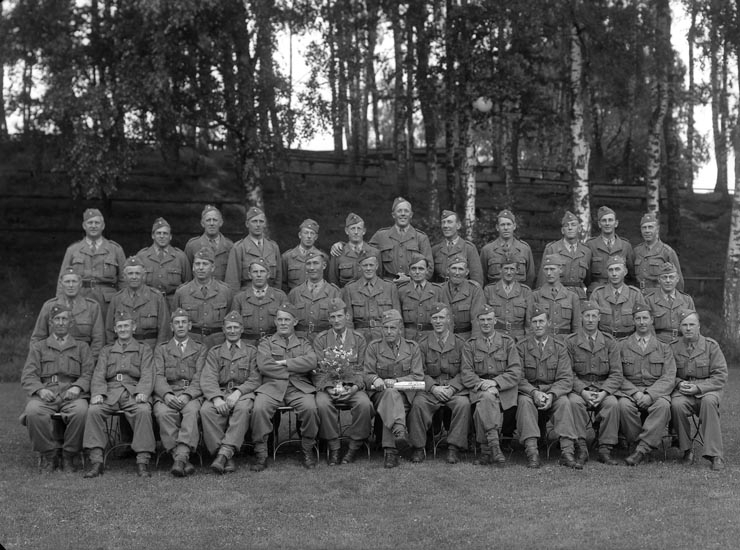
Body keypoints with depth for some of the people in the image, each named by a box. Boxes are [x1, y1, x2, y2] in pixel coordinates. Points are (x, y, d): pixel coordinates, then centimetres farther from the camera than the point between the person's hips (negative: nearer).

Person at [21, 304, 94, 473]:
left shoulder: (82, 347, 21)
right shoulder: (38, 347, 22)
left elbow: (88, 374, 8)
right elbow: (28, 376, 9)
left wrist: (77, 387, -14)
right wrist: (40, 389, -13)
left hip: (72, 395, 0)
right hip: (45, 395, 1)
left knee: (81, 411, -36)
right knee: (33, 411, -35)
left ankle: (68, 457, -17)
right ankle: (49, 456, -15)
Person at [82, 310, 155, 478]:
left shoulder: (144, 350, 17)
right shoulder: (106, 351, 23)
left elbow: (147, 375, 4)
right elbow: (98, 375, 10)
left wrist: (142, 392, -18)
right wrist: (98, 393, -11)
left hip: (133, 393, -2)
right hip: (110, 393, 2)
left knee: (144, 411, -34)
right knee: (94, 410, -29)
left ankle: (142, 461, -31)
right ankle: (96, 461, -27)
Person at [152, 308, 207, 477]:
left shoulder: (200, 349, 18)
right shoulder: (161, 349, 21)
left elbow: (199, 378, 4)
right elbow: (158, 377, 6)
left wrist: (186, 396, -16)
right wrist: (167, 395, -16)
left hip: (192, 394, -1)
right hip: (167, 395, 1)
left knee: (191, 411, -36)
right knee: (163, 413, -34)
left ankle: (181, 456, -47)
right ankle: (182, 460, -37)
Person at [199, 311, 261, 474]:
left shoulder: (252, 351, 16)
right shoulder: (214, 352, 19)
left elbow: (255, 379, 4)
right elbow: (208, 379, 3)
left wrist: (238, 392, -16)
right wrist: (217, 398, -18)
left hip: (243, 393, -1)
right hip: (219, 392, 1)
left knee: (243, 408, -38)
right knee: (206, 410, -32)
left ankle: (225, 453, -42)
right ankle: (227, 459, -34)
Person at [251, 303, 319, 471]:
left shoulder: (304, 343, 21)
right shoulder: (266, 342, 18)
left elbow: (311, 362, -2)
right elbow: (264, 366, -1)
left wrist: (284, 363, -5)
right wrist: (295, 370, -2)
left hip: (299, 387, 0)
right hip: (272, 387, 0)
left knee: (310, 407, -30)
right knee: (259, 408, -31)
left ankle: (308, 451, -12)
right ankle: (260, 454, -19)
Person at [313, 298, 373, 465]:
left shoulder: (359, 339, 11)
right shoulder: (320, 339, 10)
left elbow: (361, 369, 7)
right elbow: (318, 369, 5)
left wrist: (355, 387, -12)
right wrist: (327, 388, -12)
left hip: (353, 386, 0)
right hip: (327, 386, 0)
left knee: (364, 404, -31)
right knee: (322, 404, -33)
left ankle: (353, 447, -16)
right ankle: (334, 448, -20)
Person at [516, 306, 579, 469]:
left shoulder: (559, 347, 6)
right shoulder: (521, 347, 4)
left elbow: (566, 379, -2)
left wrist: (552, 394, -22)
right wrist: (534, 392, -23)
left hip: (553, 392, 1)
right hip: (528, 391, -1)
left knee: (564, 401, -29)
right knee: (525, 401, -32)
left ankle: (567, 452, -33)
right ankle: (532, 453, -39)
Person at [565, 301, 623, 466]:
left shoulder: (610, 343, 9)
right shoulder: (570, 342, 4)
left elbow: (616, 374, 3)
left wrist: (603, 392, -15)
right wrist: (583, 391, -18)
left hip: (603, 388, 1)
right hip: (578, 388, -1)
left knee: (612, 403, -30)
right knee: (574, 402, -34)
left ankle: (605, 450, -20)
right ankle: (581, 450, -26)